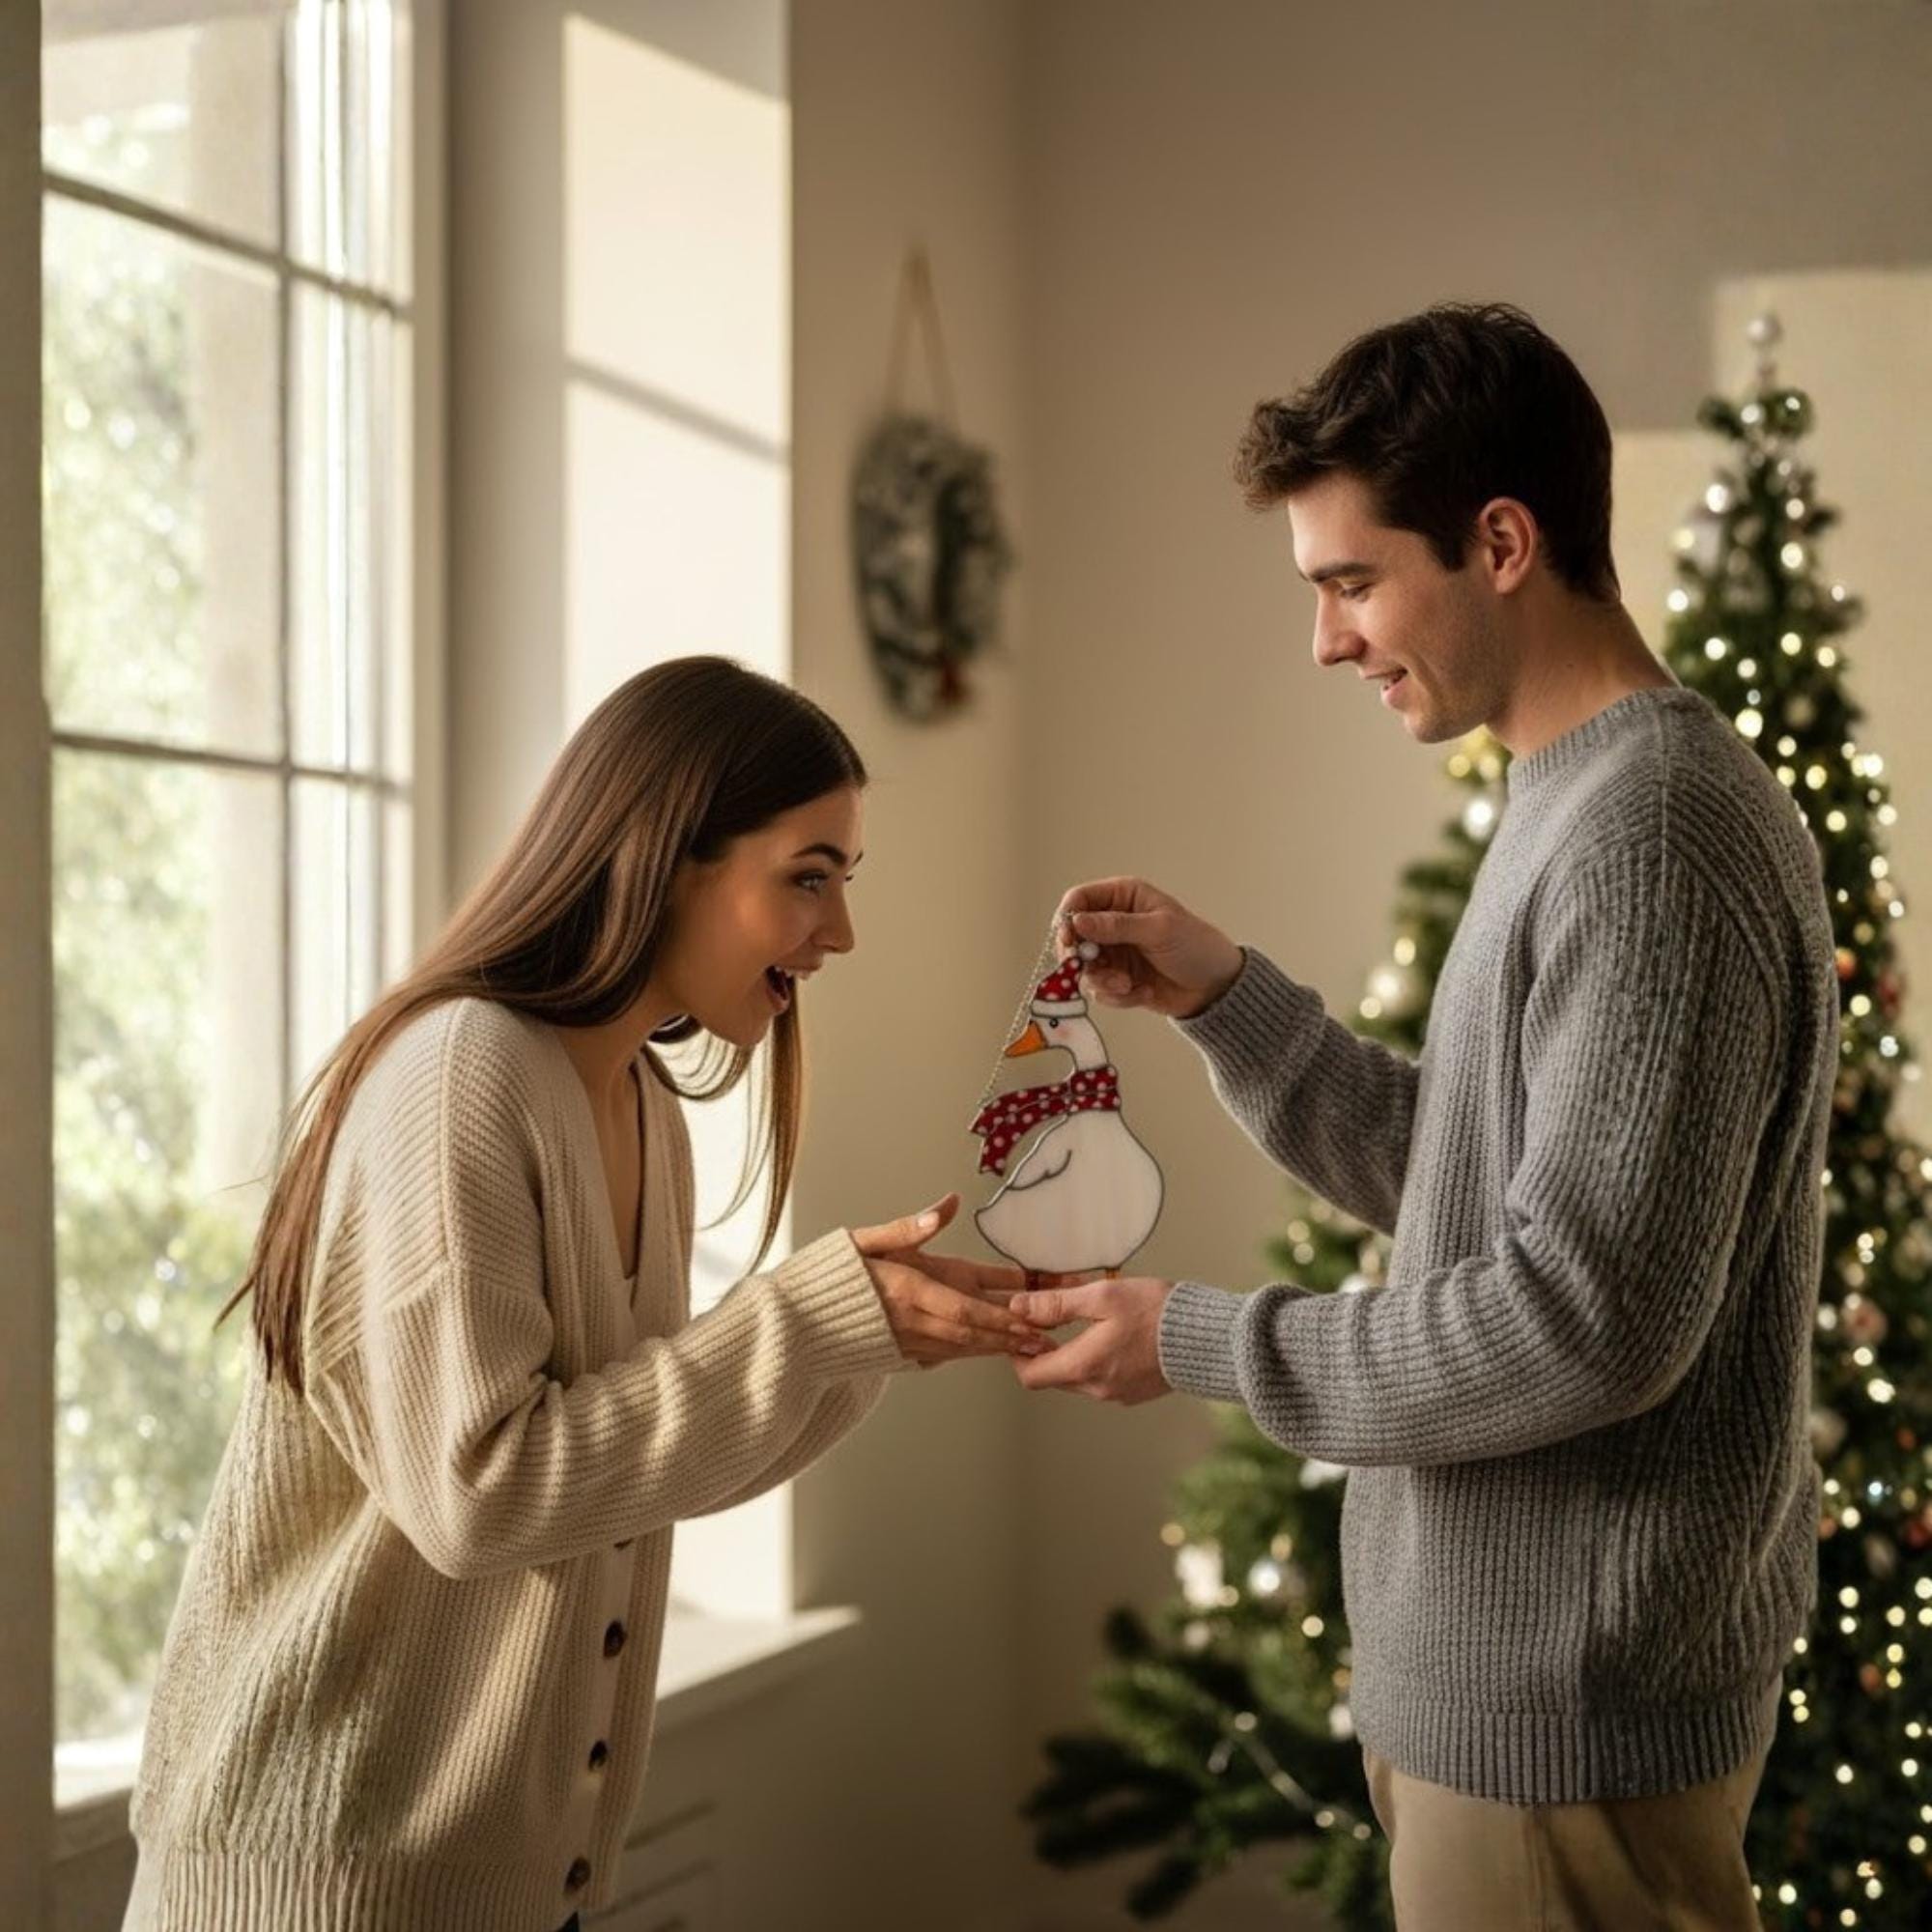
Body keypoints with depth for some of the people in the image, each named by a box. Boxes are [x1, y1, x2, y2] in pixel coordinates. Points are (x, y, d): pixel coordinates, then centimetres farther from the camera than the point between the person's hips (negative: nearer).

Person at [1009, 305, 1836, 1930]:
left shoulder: (1652, 836, -21)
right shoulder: (1584, 806, 10)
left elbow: (1585, 1323, -25)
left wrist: (1199, 1342, -16)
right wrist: (1223, 998, 4)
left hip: (1569, 1704, -9)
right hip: (1509, 1670, 9)